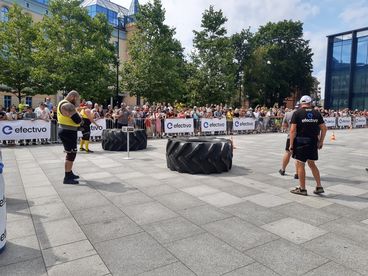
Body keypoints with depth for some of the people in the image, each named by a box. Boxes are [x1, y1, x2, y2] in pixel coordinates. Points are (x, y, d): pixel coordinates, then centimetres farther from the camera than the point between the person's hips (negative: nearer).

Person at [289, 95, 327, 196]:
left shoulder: (297, 113, -5)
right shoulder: (317, 113, 7)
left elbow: (293, 130, -11)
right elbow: (324, 129, 6)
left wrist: (291, 144, -7)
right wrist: (321, 142, 15)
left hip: (301, 142, -5)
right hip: (313, 142, 5)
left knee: (300, 165, 5)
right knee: (312, 164, 18)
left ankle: (302, 189, 12)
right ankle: (319, 187, 21)